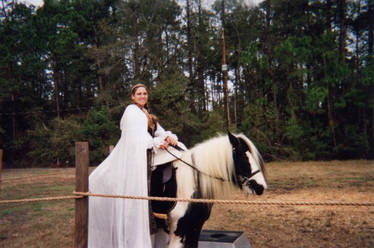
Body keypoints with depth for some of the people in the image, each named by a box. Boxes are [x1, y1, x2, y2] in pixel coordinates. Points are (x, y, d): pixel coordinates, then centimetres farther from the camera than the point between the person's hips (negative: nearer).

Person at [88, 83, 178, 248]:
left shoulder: (146, 114, 23)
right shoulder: (132, 110, -3)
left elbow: (159, 130, 13)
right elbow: (138, 137, -13)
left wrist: (169, 136, -8)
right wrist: (157, 143, -6)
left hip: (144, 156, 8)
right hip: (133, 156, -8)